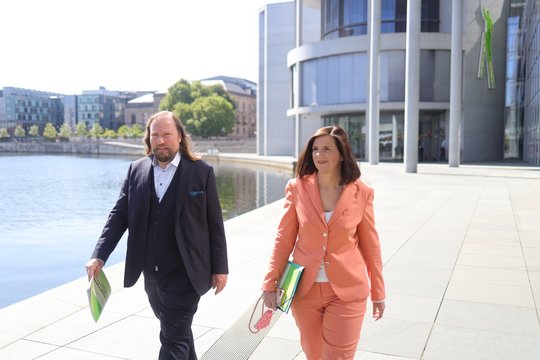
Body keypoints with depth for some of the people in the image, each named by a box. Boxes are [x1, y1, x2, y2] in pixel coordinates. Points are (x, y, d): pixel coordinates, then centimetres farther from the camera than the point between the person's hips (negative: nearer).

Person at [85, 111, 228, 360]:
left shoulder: (201, 172, -8)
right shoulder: (136, 170, 2)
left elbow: (214, 224, -5)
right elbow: (119, 215, 2)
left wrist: (219, 268, -4)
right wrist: (99, 255, -10)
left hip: (184, 273, -4)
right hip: (151, 273, 5)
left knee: (173, 339, -1)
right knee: (176, 330, 22)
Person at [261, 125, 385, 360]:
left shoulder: (361, 193, -6)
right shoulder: (297, 188, -5)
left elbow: (370, 245, 2)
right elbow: (284, 240, -1)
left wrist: (378, 293, 7)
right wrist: (270, 283, -4)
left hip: (346, 292, -1)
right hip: (304, 289, 2)